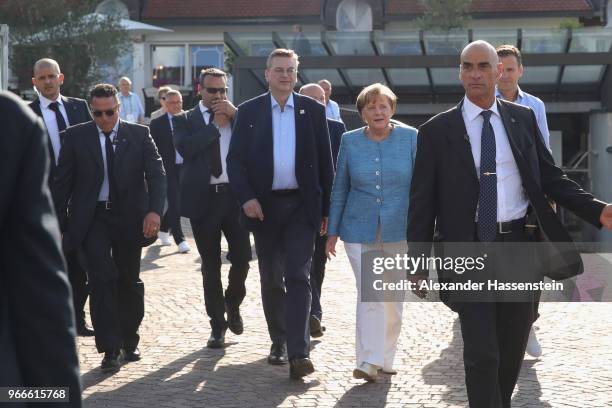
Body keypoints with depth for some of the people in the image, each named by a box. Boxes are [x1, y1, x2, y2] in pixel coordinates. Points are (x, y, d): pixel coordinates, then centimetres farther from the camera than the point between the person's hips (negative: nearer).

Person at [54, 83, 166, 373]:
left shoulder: (139, 135, 1)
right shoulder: (76, 137, 0)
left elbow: (157, 173, -6)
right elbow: (63, 183, 3)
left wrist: (154, 210, -22)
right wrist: (59, 223, 0)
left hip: (129, 218, 1)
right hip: (92, 218, -1)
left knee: (130, 281, 11)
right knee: (102, 278, -13)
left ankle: (129, 342, 28)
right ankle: (110, 349, -8)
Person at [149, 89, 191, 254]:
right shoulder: (157, 124, -1)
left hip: (185, 168, 3)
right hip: (167, 170, -3)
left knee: (177, 204, 11)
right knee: (174, 204, -7)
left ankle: (163, 228, 35)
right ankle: (180, 239, -2)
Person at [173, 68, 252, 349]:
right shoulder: (185, 120, 5)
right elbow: (185, 148, -15)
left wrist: (235, 114, -10)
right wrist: (216, 125, -9)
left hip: (235, 196, 1)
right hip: (203, 198, -1)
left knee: (242, 257, 0)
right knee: (211, 265, 6)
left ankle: (233, 305, 29)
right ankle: (218, 325, 15)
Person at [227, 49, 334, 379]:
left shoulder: (313, 110, 4)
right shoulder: (249, 111, 4)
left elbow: (325, 162, 5)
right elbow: (235, 160, 2)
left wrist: (328, 208, 2)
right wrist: (246, 197, -13)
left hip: (301, 205, -1)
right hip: (264, 206, 1)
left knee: (298, 277, -10)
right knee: (271, 279, 10)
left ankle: (298, 352, -14)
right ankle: (278, 341, 26)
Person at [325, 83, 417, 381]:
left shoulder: (410, 138, -2)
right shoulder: (350, 141, 2)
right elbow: (339, 189, 9)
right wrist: (333, 232, 8)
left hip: (400, 231, 0)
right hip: (359, 231, 0)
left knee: (393, 297, 9)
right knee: (369, 295, -10)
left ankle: (385, 359, 23)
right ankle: (369, 362, -11)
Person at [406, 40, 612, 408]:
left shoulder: (523, 119, 6)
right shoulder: (437, 131, -2)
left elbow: (551, 177, 9)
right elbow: (423, 202, -1)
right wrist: (418, 264, -5)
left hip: (520, 246, 3)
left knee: (513, 347, 15)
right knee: (482, 353, -7)